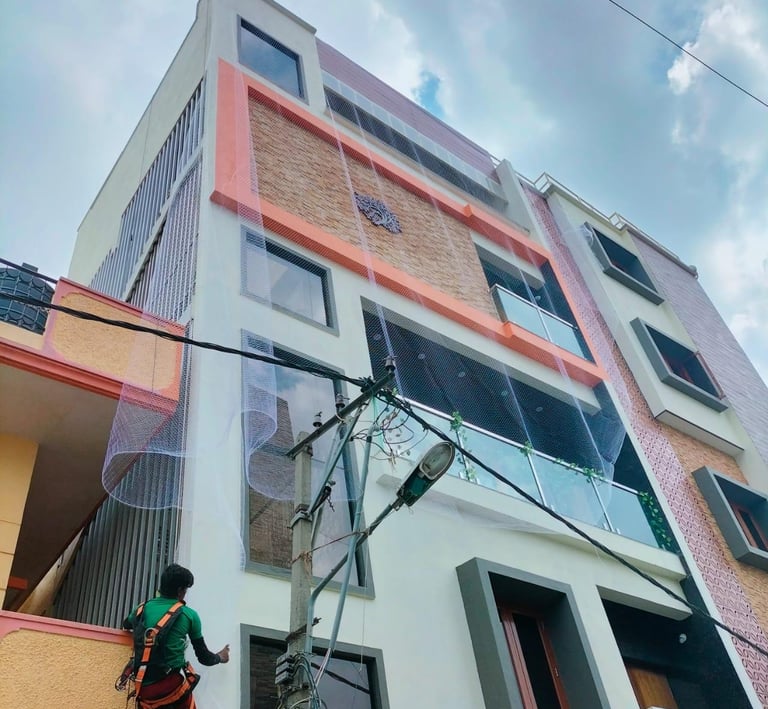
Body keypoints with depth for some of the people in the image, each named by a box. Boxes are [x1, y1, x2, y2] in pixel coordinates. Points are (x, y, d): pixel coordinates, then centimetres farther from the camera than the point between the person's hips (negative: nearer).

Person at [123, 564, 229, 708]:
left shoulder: (143, 608, 8)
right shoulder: (189, 615, 0)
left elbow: (126, 625, 34)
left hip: (143, 690, 4)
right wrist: (220, 657, 30)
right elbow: (204, 657, 10)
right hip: (171, 687, -4)